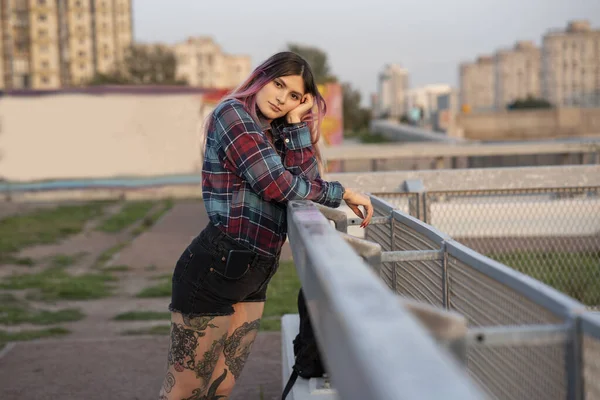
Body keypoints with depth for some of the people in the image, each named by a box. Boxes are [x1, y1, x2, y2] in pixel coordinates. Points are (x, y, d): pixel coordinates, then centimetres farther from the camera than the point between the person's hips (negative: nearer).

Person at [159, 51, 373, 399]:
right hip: (215, 268, -8)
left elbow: (305, 178, 3)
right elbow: (277, 184, -14)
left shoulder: (275, 133, 17)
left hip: (252, 276, 8)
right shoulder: (233, 114, -8)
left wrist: (297, 122, 2)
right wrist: (343, 193, -4)